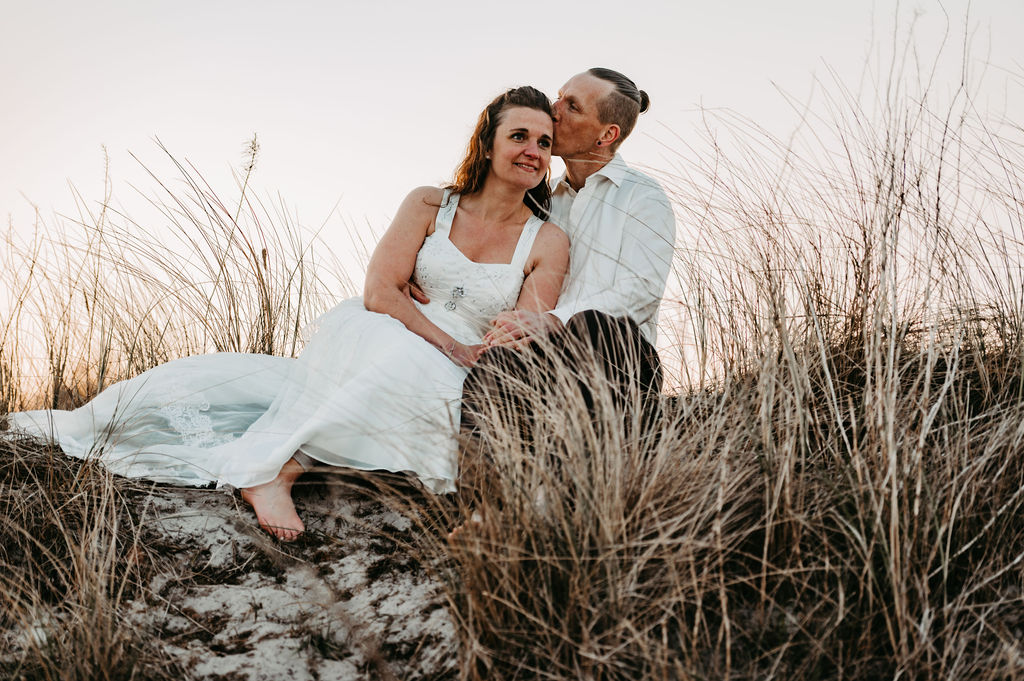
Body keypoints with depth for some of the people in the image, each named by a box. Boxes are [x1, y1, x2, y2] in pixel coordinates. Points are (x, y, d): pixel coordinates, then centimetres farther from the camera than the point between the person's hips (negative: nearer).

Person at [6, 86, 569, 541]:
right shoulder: (430, 206, 6)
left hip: (446, 395, -2)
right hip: (359, 366, 2)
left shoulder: (548, 242, 4)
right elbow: (379, 291, -5)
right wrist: (451, 345, -14)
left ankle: (272, 466, -27)